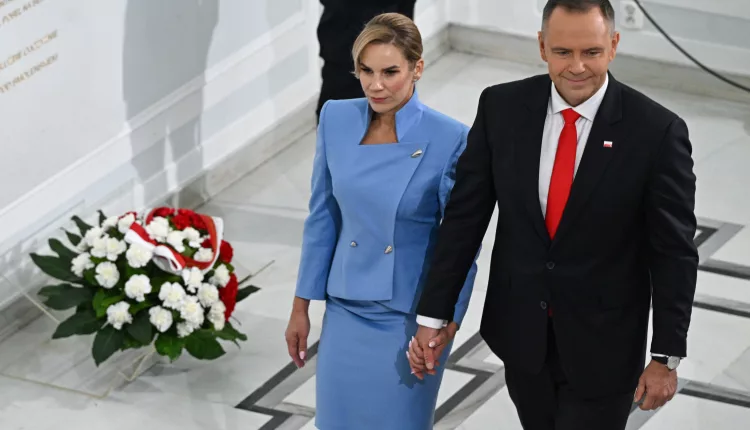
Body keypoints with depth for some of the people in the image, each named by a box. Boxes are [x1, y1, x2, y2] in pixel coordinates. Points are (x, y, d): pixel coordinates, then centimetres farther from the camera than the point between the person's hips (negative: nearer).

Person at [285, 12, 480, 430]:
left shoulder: (449, 139, -16)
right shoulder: (336, 119, -4)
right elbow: (323, 218, 6)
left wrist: (444, 327, -12)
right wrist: (301, 307, 7)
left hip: (411, 319, -4)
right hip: (346, 313, 4)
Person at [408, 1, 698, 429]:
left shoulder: (656, 131, -17)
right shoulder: (502, 107, -8)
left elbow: (675, 252, -11)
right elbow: (465, 216, -3)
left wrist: (667, 357, -10)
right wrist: (432, 316, -6)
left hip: (602, 346, -3)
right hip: (520, 331, 3)